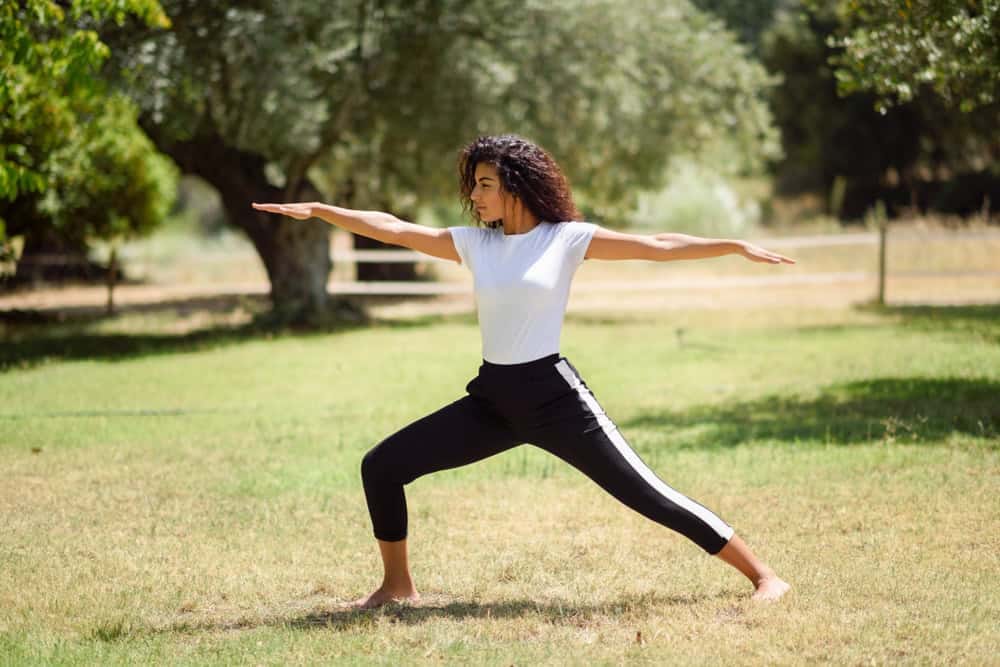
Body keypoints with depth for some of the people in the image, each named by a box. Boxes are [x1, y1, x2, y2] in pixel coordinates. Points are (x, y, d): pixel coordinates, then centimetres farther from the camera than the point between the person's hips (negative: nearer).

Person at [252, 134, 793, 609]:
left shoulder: (567, 238, -4)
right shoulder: (474, 243, 6)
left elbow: (657, 246, -6)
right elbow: (393, 230, 6)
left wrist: (737, 246, -11)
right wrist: (317, 210, 3)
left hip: (553, 396, -5)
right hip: (491, 398, 5)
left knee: (645, 493, -8)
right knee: (381, 466, 0)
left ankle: (762, 575, 1)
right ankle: (397, 585, 16)